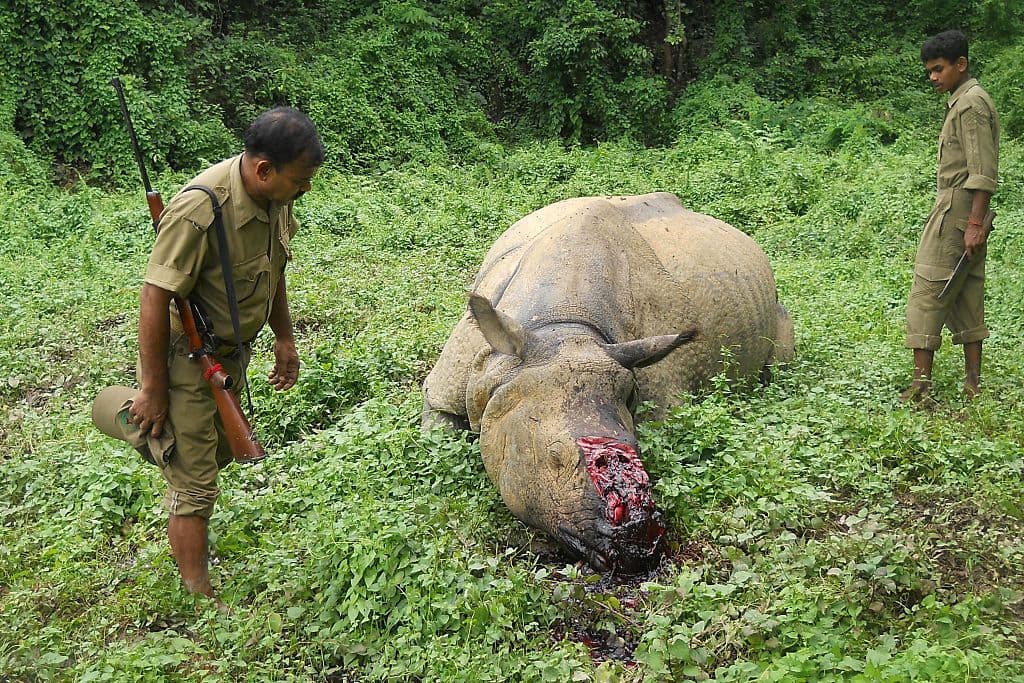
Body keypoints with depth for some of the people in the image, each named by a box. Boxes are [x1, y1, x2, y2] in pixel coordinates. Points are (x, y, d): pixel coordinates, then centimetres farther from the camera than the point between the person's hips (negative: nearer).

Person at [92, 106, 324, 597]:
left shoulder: (275, 197, -6)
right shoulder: (200, 211, -32)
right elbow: (155, 299, -27)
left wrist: (284, 338, 16)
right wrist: (154, 390, -20)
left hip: (232, 353, 8)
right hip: (186, 358, -8)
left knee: (220, 450, 25)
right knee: (195, 485, 2)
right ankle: (199, 597, 16)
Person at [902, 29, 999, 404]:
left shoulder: (972, 103, -11)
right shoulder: (962, 102, 19)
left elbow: (984, 172, -19)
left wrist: (975, 223, -23)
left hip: (956, 212, -10)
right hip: (964, 213, 10)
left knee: (927, 292, -9)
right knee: (966, 296, 10)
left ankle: (921, 384, -8)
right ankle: (973, 382, 14)